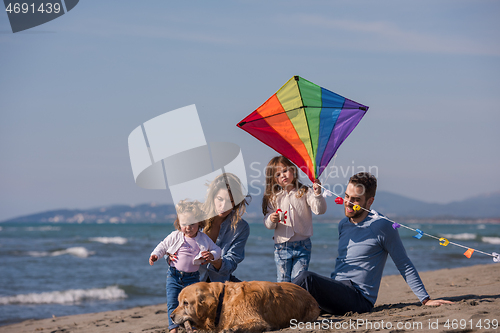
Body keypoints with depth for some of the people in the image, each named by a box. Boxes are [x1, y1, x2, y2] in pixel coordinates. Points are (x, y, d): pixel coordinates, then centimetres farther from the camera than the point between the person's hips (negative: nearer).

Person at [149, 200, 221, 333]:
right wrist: (155, 255, -8)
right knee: (172, 303, -4)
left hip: (192, 277, 0)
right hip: (174, 276, 1)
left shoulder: (204, 239, 0)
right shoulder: (175, 236, 0)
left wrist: (212, 255, -15)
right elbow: (163, 246, 9)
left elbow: (217, 249, 7)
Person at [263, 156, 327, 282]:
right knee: (283, 282, 5)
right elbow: (267, 224, 3)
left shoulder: (304, 192, -1)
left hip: (302, 245, -1)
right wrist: (271, 220, -20)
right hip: (281, 246, 2)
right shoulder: (273, 197, 3)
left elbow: (319, 210, -12)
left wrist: (317, 194, -28)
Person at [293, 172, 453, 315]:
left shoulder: (382, 226, -6)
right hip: (338, 291, 7)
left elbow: (405, 266, -1)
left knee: (307, 278, -29)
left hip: (359, 298, -7)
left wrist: (425, 300, -3)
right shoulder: (343, 224, 16)